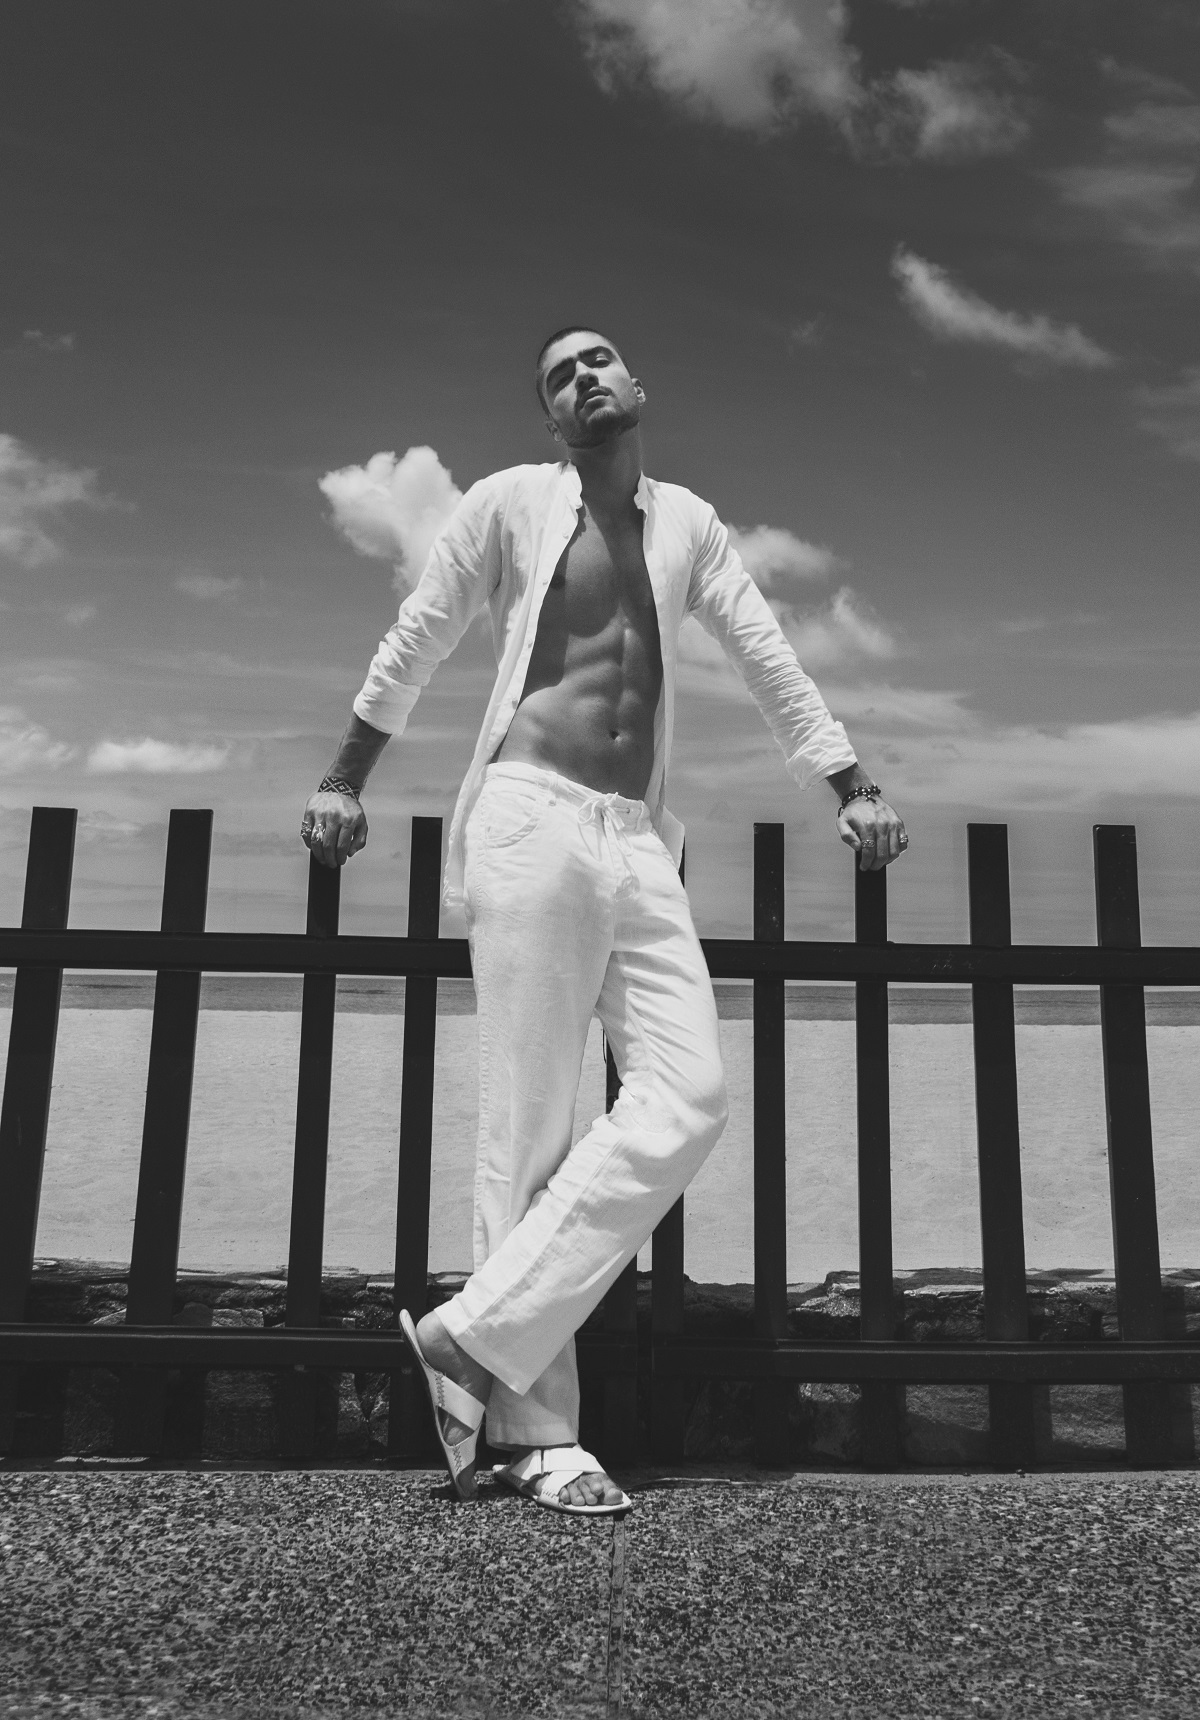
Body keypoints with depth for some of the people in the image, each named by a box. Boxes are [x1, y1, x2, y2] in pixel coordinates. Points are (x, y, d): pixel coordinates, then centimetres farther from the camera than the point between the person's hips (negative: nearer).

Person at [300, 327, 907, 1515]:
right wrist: (341, 780, 15)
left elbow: (767, 660, 20)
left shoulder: (688, 523, 20)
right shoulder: (510, 503, 8)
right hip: (532, 822, -4)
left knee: (688, 1099, -11)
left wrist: (851, 786, 16)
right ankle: (534, 1428, 2)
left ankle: (475, 1340, -6)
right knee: (528, 1126, -7)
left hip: (639, 840, 5)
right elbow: (412, 646, 13)